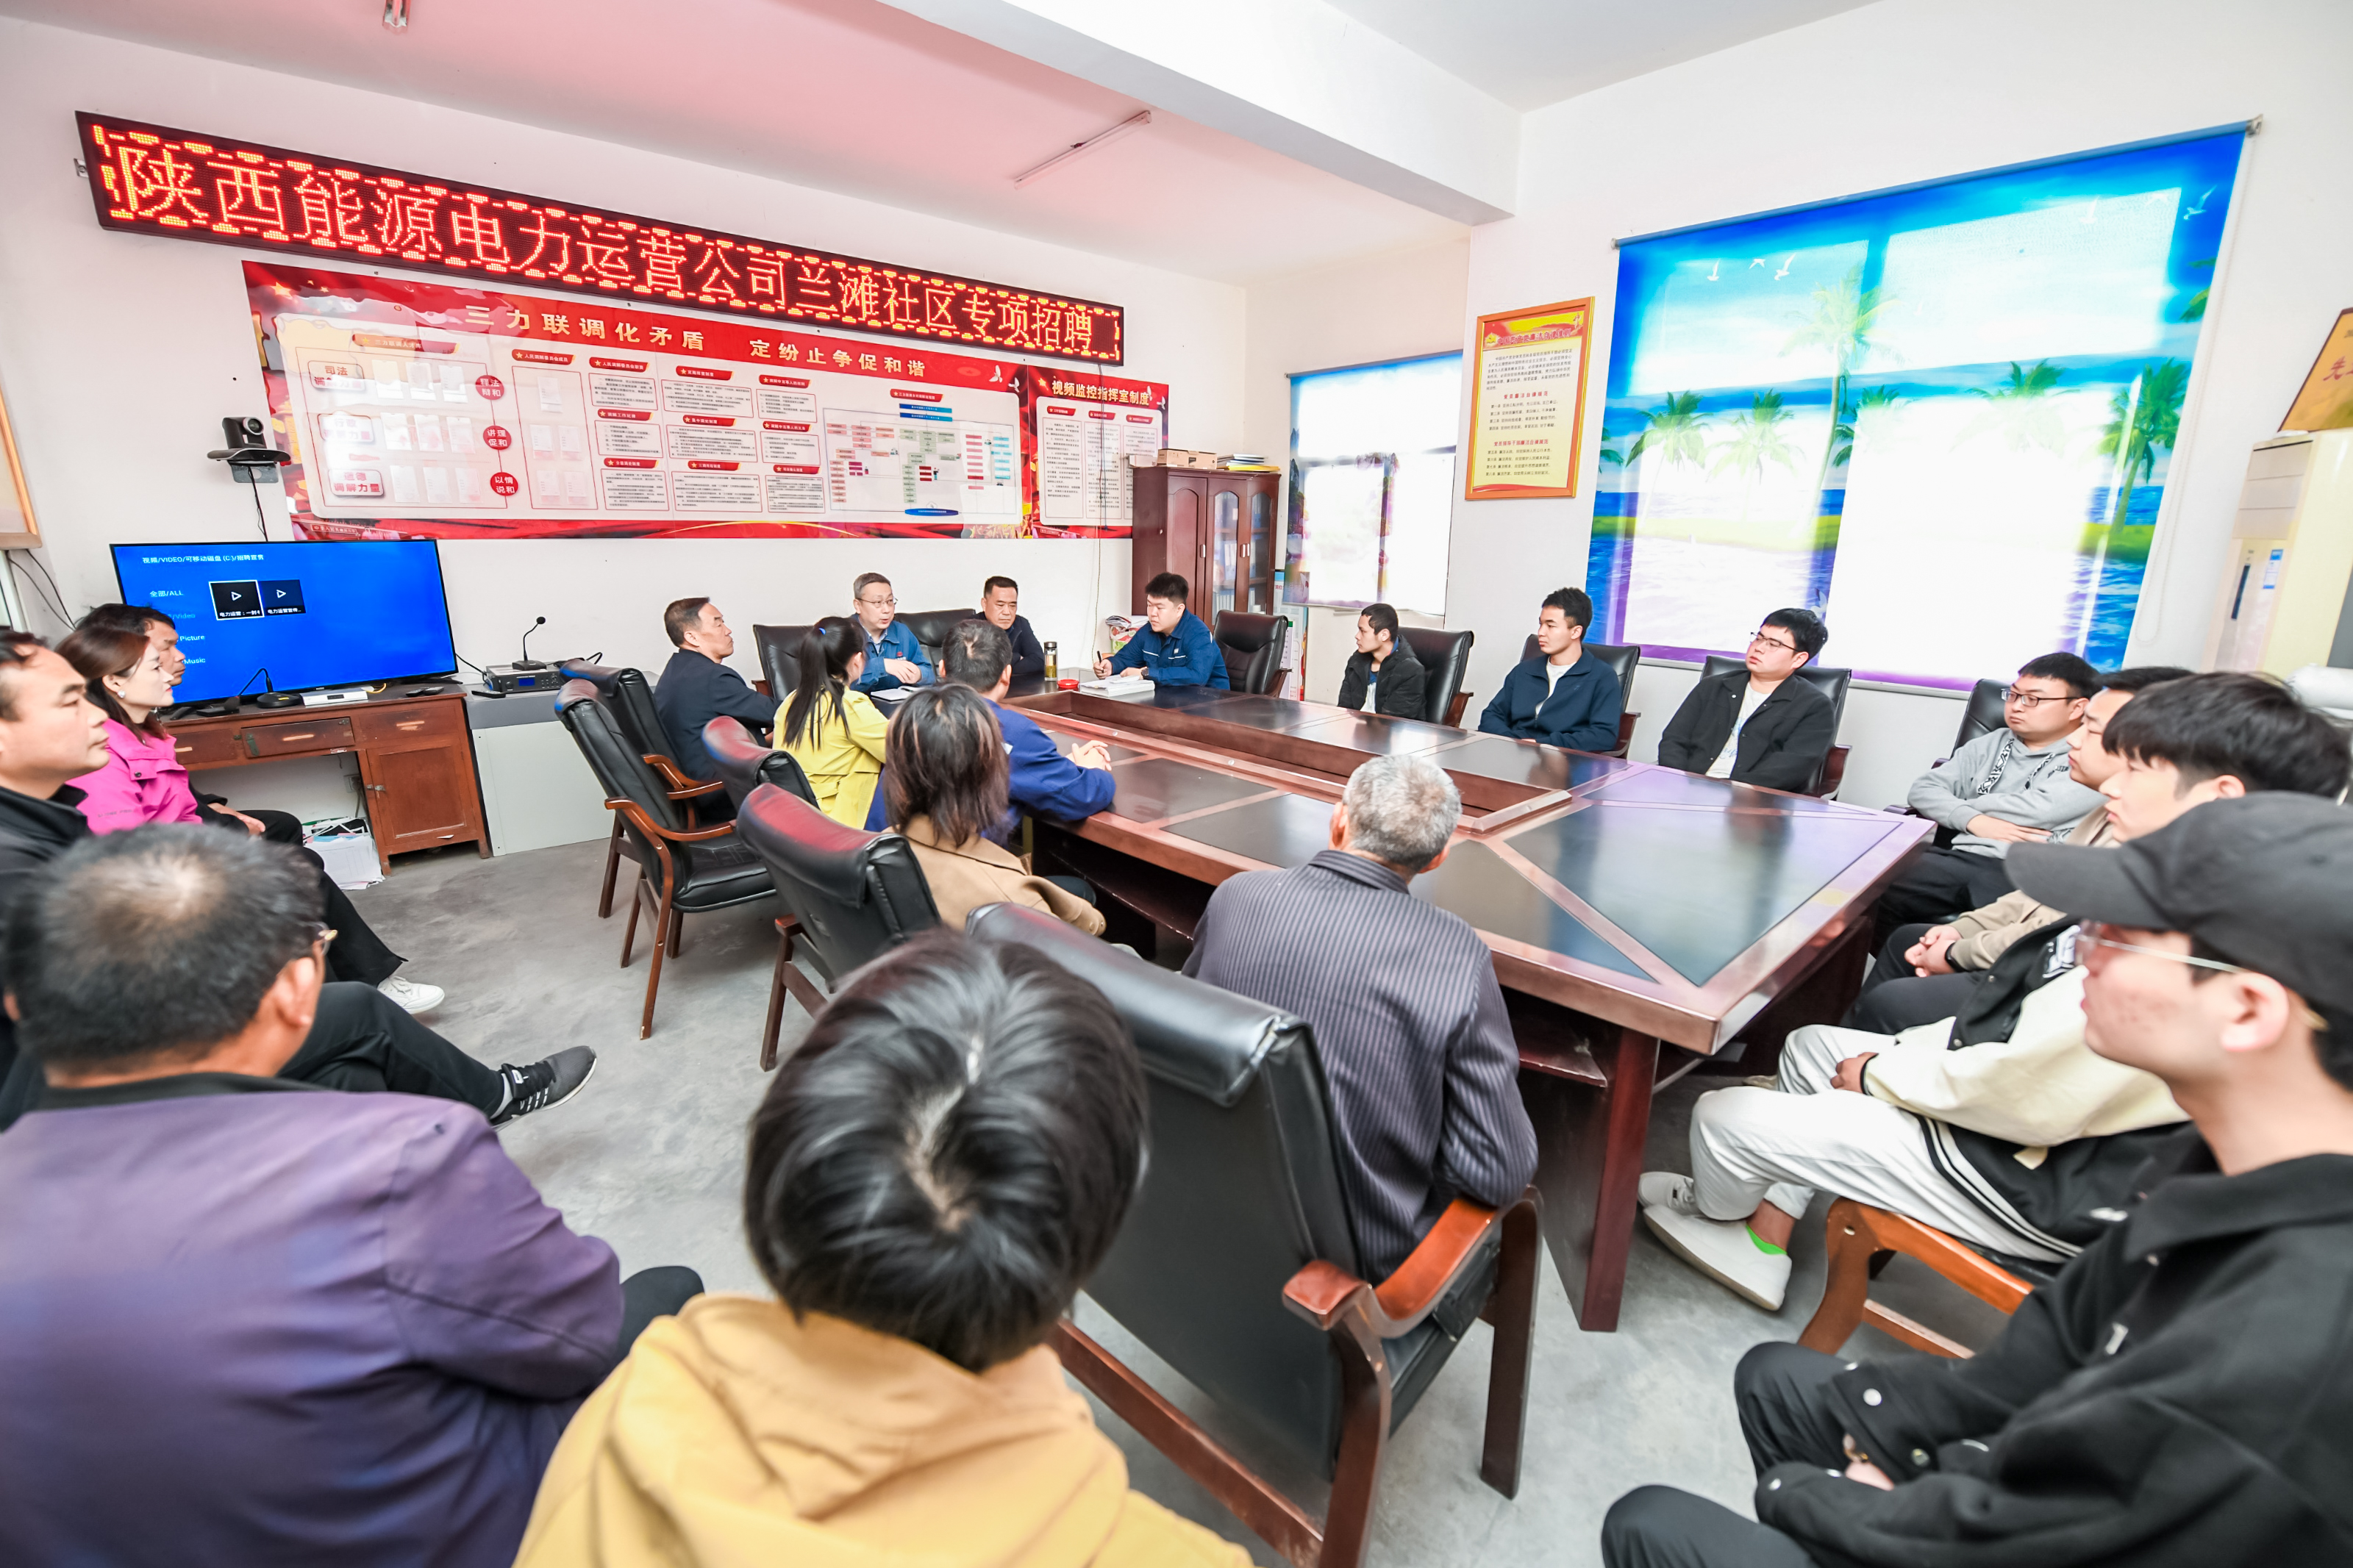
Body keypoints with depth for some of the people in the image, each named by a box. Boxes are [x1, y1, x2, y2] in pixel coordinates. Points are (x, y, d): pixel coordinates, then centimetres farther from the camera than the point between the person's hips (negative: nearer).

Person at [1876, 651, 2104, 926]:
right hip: (1961, 858, 5)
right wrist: (1973, 821, -5)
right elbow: (1924, 788, 14)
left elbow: (2041, 809, -12)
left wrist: (1962, 803, 5)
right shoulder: (1991, 744, 21)